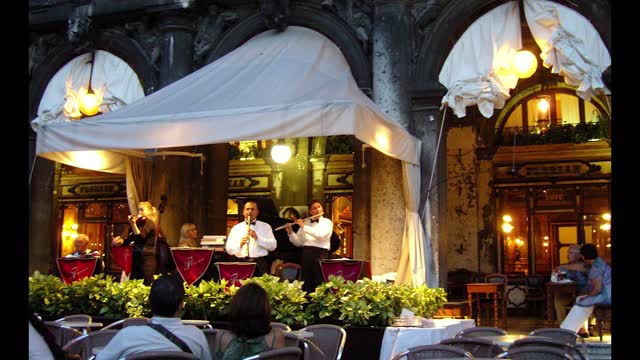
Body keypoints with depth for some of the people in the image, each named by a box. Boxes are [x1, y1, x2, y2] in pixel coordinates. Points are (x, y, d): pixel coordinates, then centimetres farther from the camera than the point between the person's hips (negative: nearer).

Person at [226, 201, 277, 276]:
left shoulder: (265, 226, 11)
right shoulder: (236, 228, 12)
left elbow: (273, 246, -1)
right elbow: (229, 250, 4)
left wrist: (257, 238, -13)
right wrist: (240, 244, -15)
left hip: (260, 264, 0)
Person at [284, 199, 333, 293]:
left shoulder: (327, 222, 4)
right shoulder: (305, 222, 14)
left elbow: (321, 234, -17)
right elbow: (298, 242, 12)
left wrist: (303, 226, -14)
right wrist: (290, 232, -5)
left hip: (320, 253, -3)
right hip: (306, 253, 3)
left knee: (320, 284, -6)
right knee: (306, 283, 4)